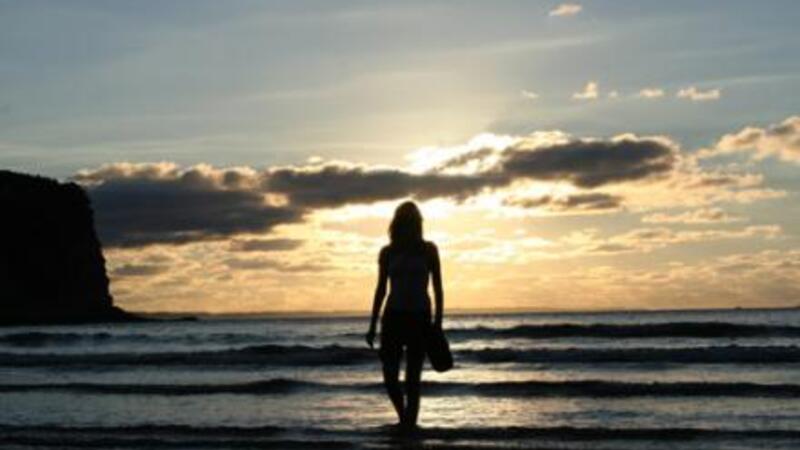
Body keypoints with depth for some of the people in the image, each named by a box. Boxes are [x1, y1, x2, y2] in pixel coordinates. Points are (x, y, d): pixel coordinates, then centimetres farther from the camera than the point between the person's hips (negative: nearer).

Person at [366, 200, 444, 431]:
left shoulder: (428, 250, 2)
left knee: (412, 379, -4)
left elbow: (437, 288, 3)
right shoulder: (387, 253, 6)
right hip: (393, 316, 2)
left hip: (419, 317, -2)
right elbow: (381, 289, 11)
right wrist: (372, 326, 8)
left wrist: (438, 323, -5)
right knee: (389, 376, -2)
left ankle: (409, 425, 0)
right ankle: (404, 417, 23)